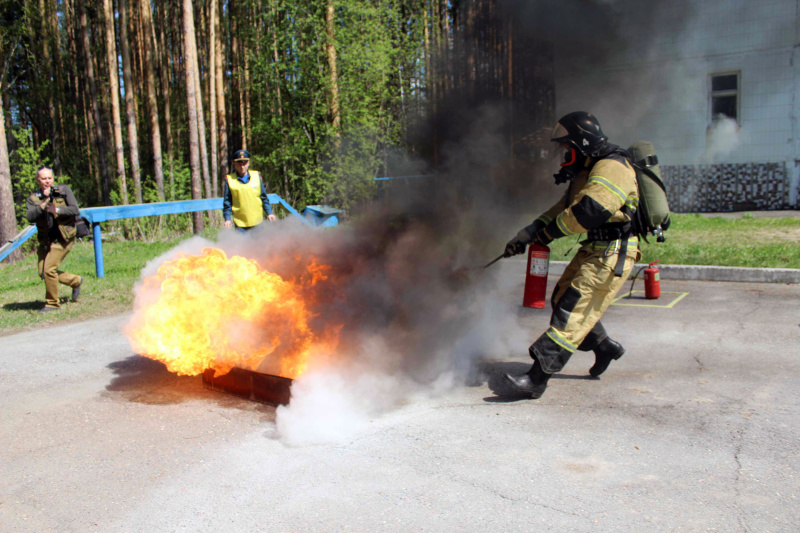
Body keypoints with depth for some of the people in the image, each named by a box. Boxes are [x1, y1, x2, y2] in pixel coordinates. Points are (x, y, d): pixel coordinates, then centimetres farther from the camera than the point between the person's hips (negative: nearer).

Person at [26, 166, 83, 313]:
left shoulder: (64, 190, -2)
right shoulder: (33, 199, 4)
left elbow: (75, 210, -9)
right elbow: (30, 218, -13)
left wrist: (56, 210, -21)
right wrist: (43, 203, -23)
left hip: (63, 237, -5)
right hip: (45, 240, 5)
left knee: (49, 269, -14)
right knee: (43, 273, 6)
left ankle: (52, 303, 3)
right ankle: (76, 281, 27)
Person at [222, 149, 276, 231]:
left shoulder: (257, 176, 6)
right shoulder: (229, 180, 0)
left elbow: (264, 197, 11)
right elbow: (227, 202, 4)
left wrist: (269, 212, 6)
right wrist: (227, 218, -2)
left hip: (257, 222, 2)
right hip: (240, 223, -2)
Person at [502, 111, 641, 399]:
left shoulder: (611, 168, -18)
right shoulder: (587, 171, 17)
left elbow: (588, 212, -29)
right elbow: (563, 208, 17)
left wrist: (550, 232, -14)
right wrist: (526, 234, 6)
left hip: (612, 255, -10)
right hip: (593, 250, 10)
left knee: (572, 312, -14)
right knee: (562, 300, 16)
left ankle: (536, 379, -16)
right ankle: (605, 347, 34)